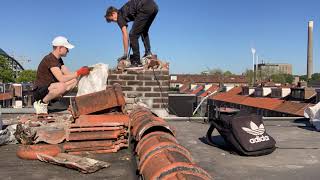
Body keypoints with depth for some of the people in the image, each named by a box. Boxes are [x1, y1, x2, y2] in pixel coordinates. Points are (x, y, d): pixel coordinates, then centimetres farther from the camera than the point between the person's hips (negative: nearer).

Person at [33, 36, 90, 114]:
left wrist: (81, 71, -8)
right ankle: (41, 103, -13)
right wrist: (78, 73, -21)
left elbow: (68, 74, 7)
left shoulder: (59, 60, 11)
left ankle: (53, 100, 3)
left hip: (49, 89, 9)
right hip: (40, 91, -9)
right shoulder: (49, 59, -19)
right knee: (61, 86, -38)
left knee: (74, 80, -3)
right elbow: (61, 79, -27)